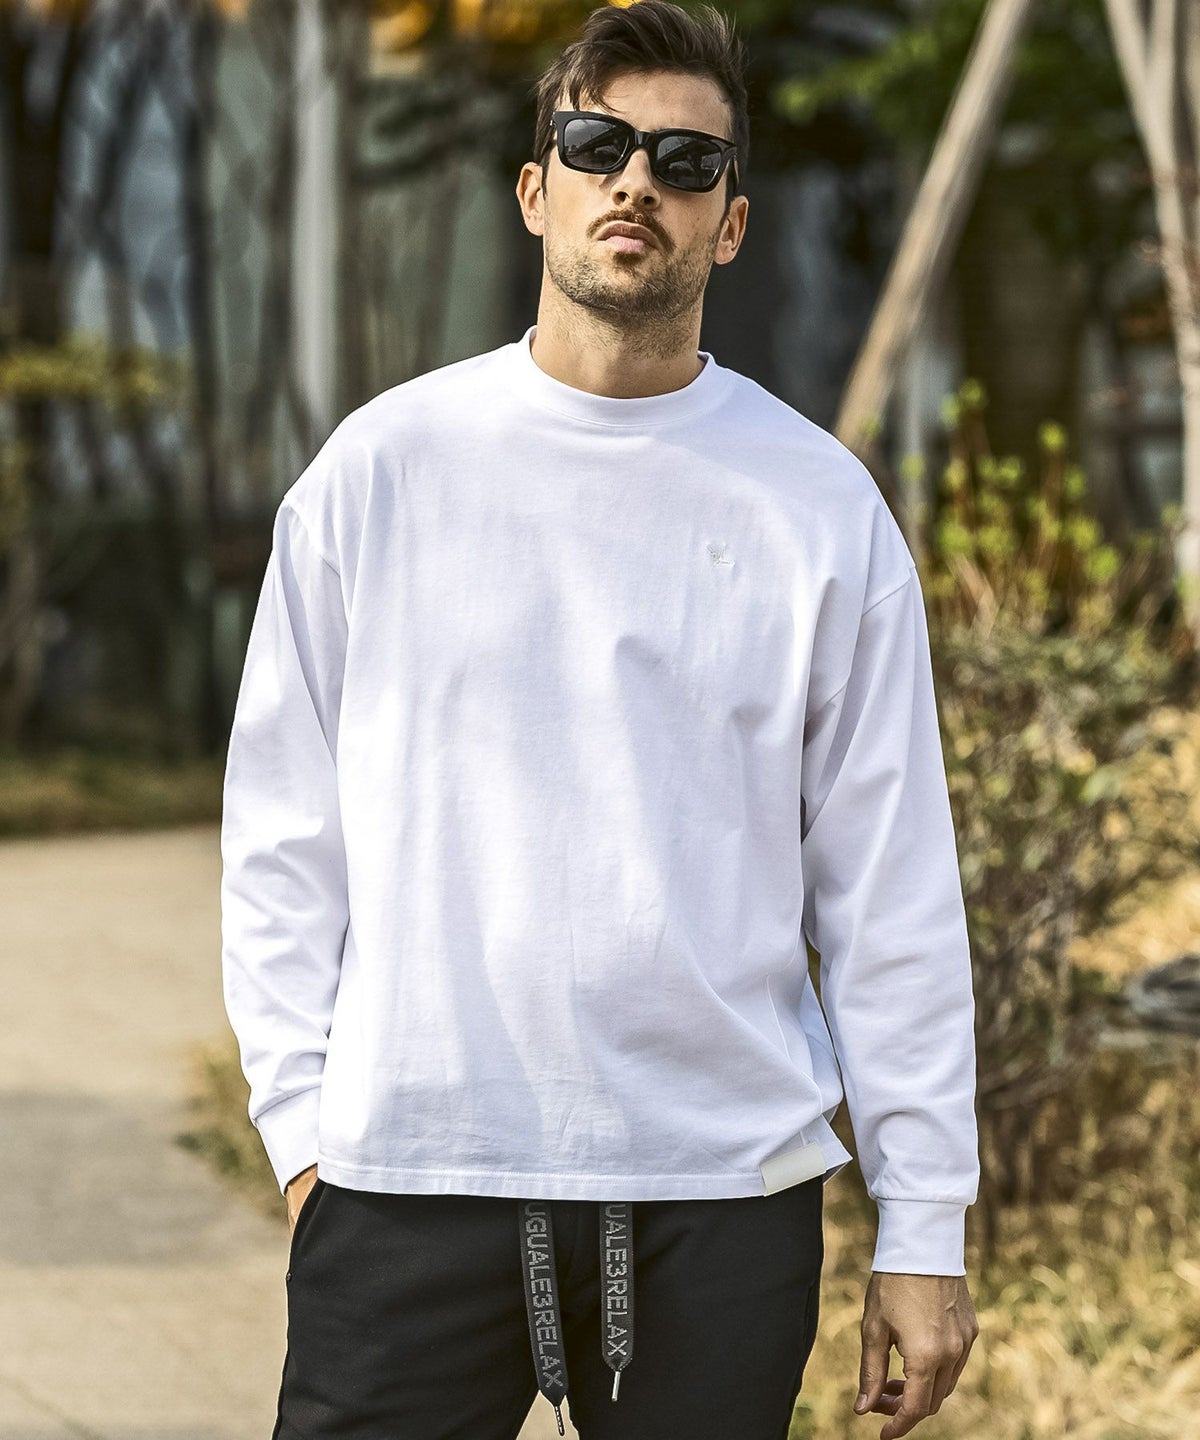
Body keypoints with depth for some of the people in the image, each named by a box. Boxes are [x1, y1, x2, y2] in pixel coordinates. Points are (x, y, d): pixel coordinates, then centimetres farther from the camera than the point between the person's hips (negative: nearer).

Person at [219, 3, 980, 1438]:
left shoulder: (819, 504, 5)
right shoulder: (380, 467, 5)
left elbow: (891, 888, 5)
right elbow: (282, 834, 8)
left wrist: (923, 1228, 2)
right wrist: (302, 1121, 0)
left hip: (725, 1197, 1)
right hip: (408, 1182, 0)